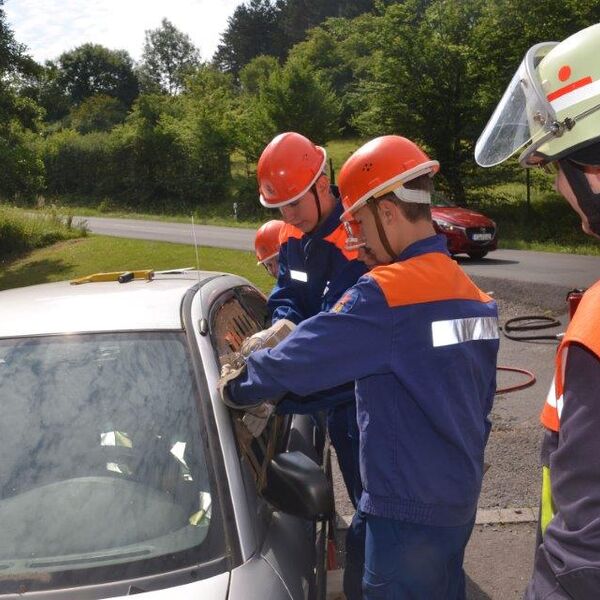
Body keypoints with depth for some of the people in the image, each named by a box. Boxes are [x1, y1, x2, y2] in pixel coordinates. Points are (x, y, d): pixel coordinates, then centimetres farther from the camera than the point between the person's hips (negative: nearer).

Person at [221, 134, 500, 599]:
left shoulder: (387, 291, -22)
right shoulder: (473, 295, 5)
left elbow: (298, 360, -19)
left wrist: (237, 389, -2)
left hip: (408, 509, -8)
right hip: (460, 498, 8)